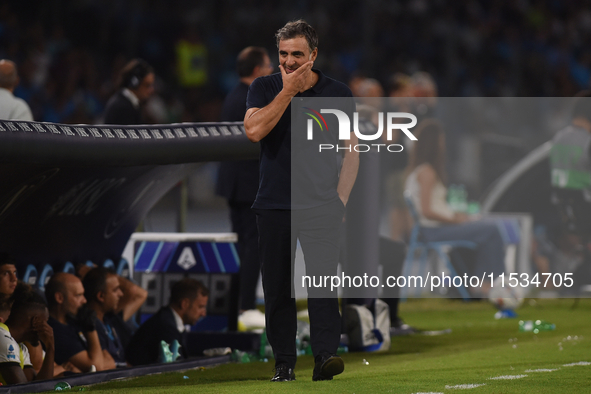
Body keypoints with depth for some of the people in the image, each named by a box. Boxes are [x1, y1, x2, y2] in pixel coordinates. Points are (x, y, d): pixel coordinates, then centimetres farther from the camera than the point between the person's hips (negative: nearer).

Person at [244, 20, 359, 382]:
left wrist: (341, 198, 1)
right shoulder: (265, 89, 6)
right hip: (274, 205, 1)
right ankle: (284, 362, 8)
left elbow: (352, 149, 10)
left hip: (321, 206, -1)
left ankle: (325, 355, -18)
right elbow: (254, 131, -11)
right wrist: (288, 91, -11)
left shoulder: (338, 94, 6)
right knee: (278, 287, 2)